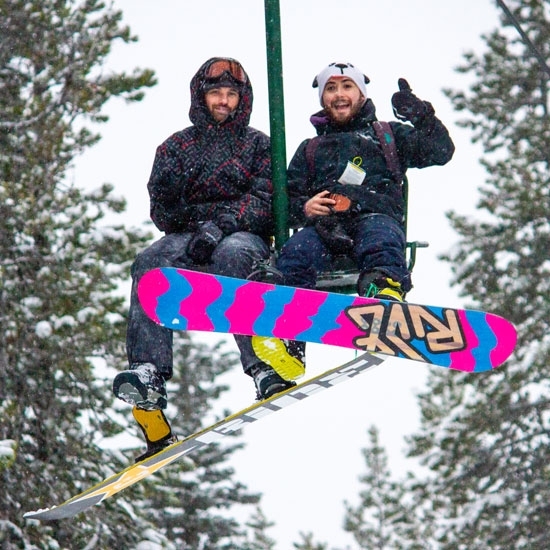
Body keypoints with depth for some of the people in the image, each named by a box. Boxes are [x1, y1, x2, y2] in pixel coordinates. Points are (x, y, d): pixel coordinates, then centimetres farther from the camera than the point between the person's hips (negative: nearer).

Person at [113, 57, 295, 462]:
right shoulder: (178, 146, 22)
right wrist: (169, 200, -11)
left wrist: (220, 225, -17)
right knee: (150, 264, -32)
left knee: (232, 255, -40)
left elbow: (263, 201, -1)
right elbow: (163, 213, 13)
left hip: (244, 235, -2)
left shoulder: (258, 145, 16)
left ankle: (263, 364, -52)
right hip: (187, 235, 2)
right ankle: (148, 372, -48)